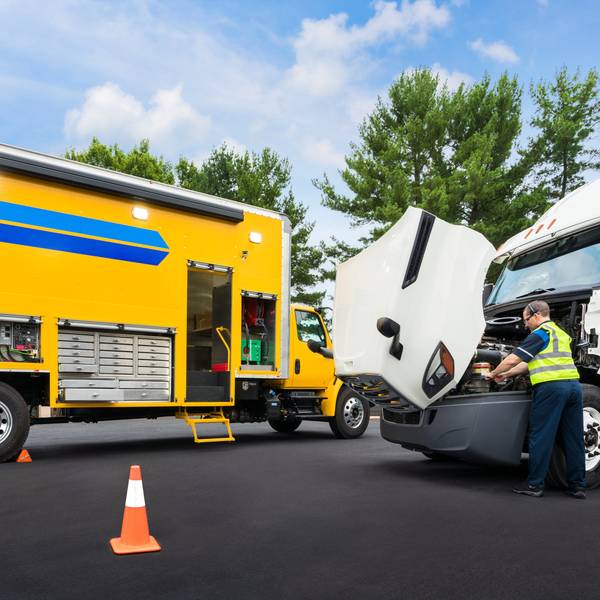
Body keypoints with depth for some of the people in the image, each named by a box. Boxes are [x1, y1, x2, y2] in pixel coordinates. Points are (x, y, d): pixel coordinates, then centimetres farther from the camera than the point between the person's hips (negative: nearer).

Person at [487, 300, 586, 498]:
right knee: (573, 438, 11)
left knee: (540, 437, -2)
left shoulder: (540, 334, -2)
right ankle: (577, 486, 16)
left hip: (551, 386, -9)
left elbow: (513, 359, -6)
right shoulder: (561, 333, 26)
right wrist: (506, 374, 26)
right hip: (573, 384, 9)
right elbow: (532, 362, 27)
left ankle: (534, 485, 2)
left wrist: (494, 374, 10)